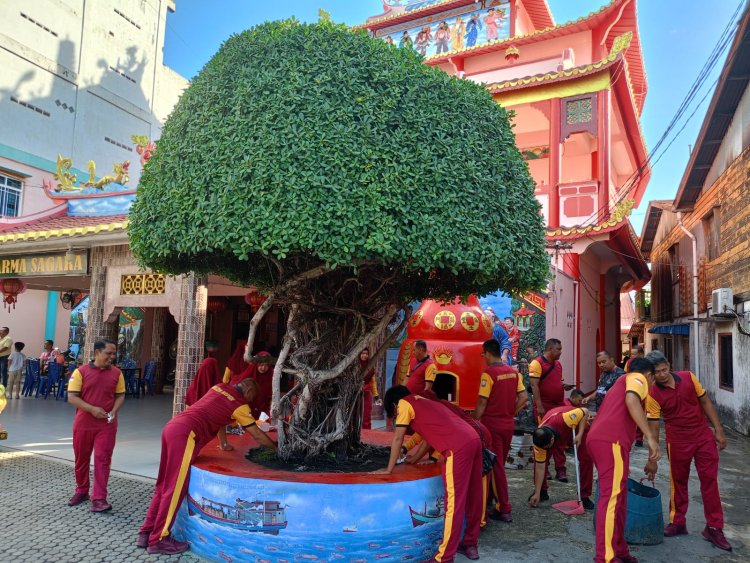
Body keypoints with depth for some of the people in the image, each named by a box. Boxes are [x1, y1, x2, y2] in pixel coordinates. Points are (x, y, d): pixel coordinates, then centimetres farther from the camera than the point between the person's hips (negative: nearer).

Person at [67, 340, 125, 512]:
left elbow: (120, 395, 7)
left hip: (107, 425, 0)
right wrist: (92, 409, -19)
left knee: (102, 459, -3)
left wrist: (114, 411, -11)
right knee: (81, 458, 14)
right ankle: (81, 491, 34)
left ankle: (99, 498, 0)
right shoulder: (81, 371, -7)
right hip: (83, 424, 0)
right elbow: (72, 397, -9)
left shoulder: (117, 373, 0)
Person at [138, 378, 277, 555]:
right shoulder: (240, 405, 1)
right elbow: (257, 436, 9)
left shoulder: (219, 387, 21)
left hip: (172, 427, 9)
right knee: (175, 488, -1)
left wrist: (224, 443, 44)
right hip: (185, 433, -9)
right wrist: (277, 448, 24)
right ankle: (158, 540, 5)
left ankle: (147, 532, 22)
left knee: (164, 485, 15)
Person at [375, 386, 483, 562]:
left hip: (458, 448, -9)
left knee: (454, 502, -4)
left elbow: (397, 439, 7)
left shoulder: (404, 403, 7)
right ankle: (470, 545, 31)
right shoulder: (423, 402, 30)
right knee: (472, 497, 18)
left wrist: (389, 469, 15)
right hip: (473, 440, 9)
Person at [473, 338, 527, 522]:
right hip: (509, 424, 7)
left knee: (496, 466, 1)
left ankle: (504, 510, 5)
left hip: (492, 424, -7)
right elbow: (523, 397, 4)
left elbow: (482, 403, -16)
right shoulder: (513, 372, 4)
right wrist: (511, 412, 11)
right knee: (500, 464, 19)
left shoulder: (488, 374, -17)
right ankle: (494, 497, 33)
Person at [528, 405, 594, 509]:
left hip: (578, 426, -2)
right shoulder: (540, 439, -33)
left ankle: (584, 496, -3)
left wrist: (580, 435, -32)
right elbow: (540, 467, -24)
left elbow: (585, 412, -26)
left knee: (586, 458, -18)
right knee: (539, 459, -12)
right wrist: (537, 494, -23)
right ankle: (542, 492, 7)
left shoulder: (566, 419, -47)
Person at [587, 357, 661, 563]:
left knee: (617, 496, 17)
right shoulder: (638, 378, 10)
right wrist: (650, 436, -19)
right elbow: (631, 400, -16)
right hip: (611, 440, -9)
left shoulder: (622, 382, 36)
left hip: (597, 438, 9)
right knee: (611, 497, -9)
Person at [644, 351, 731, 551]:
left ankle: (714, 528, 15)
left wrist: (718, 430, 0)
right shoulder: (653, 395, -16)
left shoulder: (688, 377, -9)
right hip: (677, 440, -2)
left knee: (710, 480, 4)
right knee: (678, 482, 9)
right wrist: (652, 459, -12)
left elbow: (705, 402, 3)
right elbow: (653, 427, -13)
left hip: (703, 435, 2)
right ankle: (677, 523, 25)